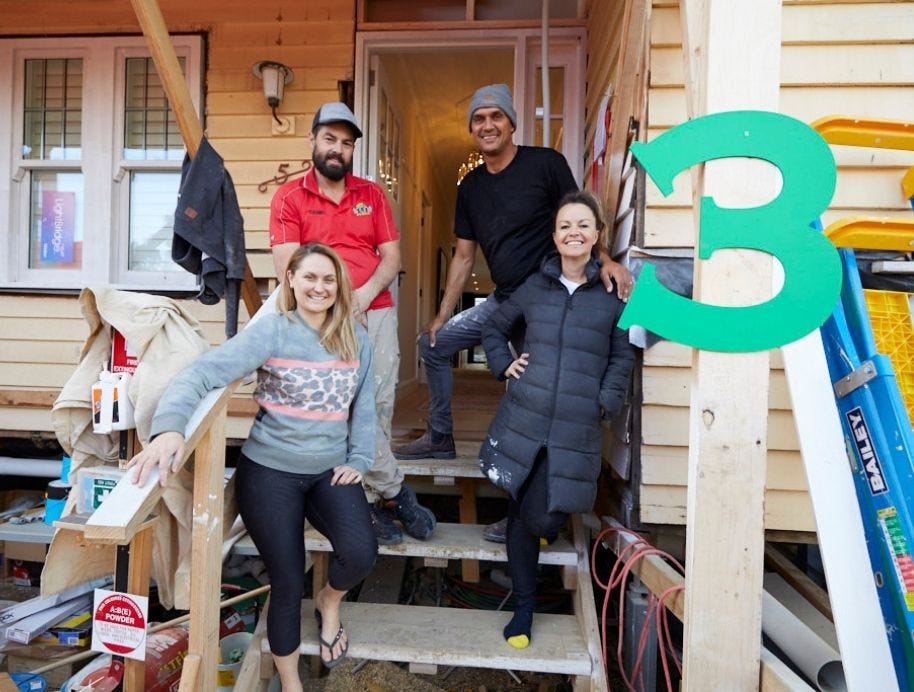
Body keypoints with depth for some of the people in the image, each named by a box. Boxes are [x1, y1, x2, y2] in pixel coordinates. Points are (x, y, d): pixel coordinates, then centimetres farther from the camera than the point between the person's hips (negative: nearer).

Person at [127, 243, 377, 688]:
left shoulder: (356, 338, 2)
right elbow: (205, 371, -24)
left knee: (360, 553, -18)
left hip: (330, 470, 3)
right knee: (287, 583, 2)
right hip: (270, 470, -3)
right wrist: (170, 426, -40)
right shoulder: (271, 331, -12)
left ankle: (329, 601, 21)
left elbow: (364, 405, 7)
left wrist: (359, 460, -2)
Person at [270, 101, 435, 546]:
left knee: (380, 408, 0)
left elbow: (392, 256, 9)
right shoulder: (289, 197, 6)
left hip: (377, 312, 3)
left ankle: (375, 500, 17)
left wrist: (365, 293, -9)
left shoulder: (371, 194, 15)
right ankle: (394, 494, 9)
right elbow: (288, 267, -4)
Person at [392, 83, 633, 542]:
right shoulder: (471, 186, 10)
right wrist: (442, 316, 11)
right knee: (433, 344, 13)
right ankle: (440, 438, 28)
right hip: (503, 299, 8)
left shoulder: (545, 163, -8)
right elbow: (463, 255, 13)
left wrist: (605, 260, -26)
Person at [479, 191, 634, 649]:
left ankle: (551, 521, 37)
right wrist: (503, 365, 5)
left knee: (544, 519, -3)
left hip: (576, 428, -2)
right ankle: (524, 605, 28)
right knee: (520, 513, 7)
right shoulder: (535, 286, 8)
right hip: (523, 418, 2)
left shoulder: (613, 293, 3)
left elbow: (622, 357, 7)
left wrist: (606, 402, -5)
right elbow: (494, 328, 21)